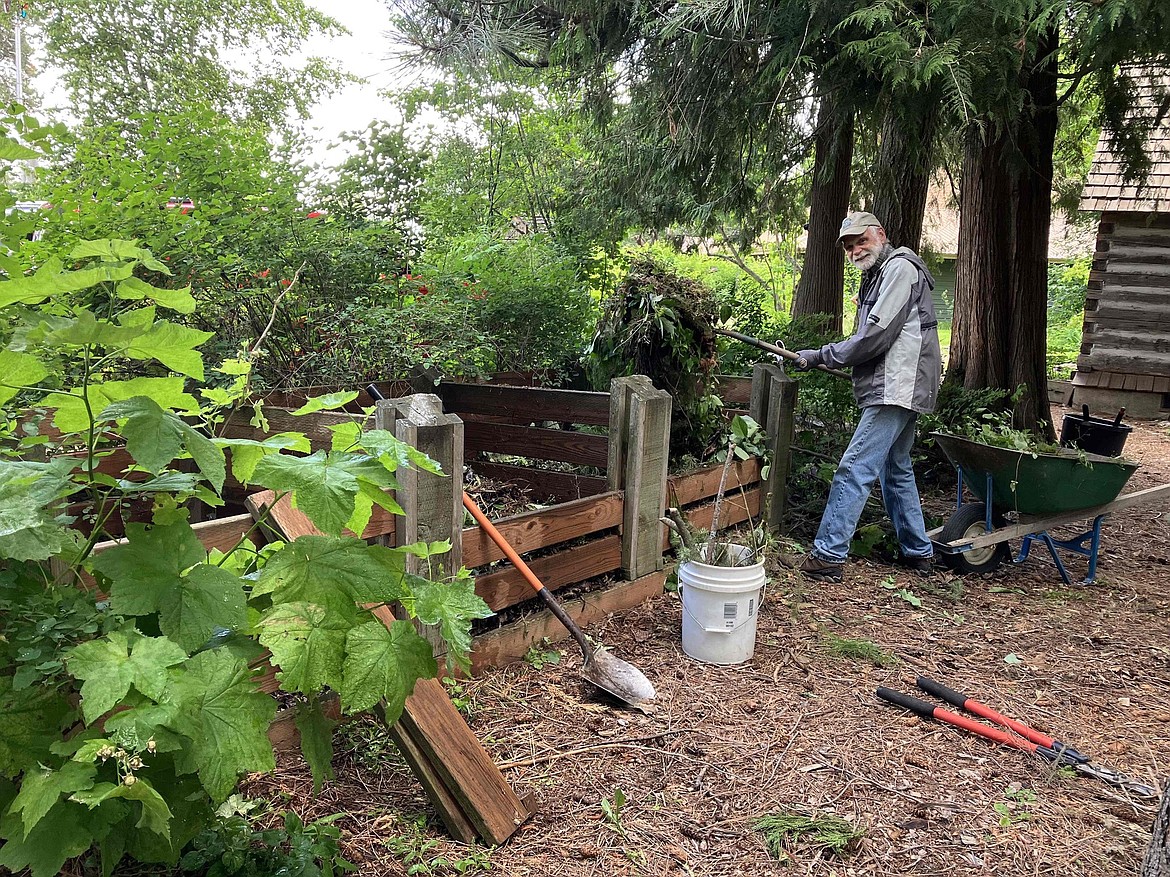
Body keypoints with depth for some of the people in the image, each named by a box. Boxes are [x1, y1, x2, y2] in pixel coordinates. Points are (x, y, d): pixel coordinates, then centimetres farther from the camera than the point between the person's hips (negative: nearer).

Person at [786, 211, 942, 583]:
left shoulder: (900, 267, -9)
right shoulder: (876, 276, 22)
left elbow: (874, 337, -18)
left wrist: (820, 356, -12)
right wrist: (823, 357, 10)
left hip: (897, 389, -11)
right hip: (894, 390, 11)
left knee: (854, 469, -13)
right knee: (896, 469, 18)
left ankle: (827, 556, -12)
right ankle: (918, 552, 29)